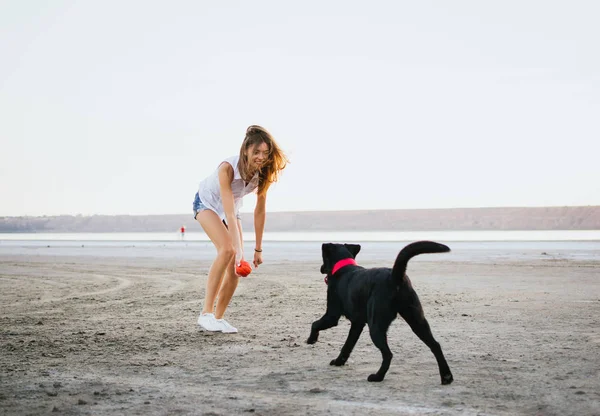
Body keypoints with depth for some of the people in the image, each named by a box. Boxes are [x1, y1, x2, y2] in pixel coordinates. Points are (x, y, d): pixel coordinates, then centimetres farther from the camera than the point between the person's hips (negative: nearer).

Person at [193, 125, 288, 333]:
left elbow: (259, 211, -13)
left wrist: (258, 249, -10)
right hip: (207, 203, -6)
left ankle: (218, 317, 9)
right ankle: (206, 313, -24)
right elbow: (229, 214, -41)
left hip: (231, 207, 6)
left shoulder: (263, 173, -22)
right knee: (227, 249, -29)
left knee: (237, 266, -6)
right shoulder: (227, 168, -38)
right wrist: (239, 249, -46)